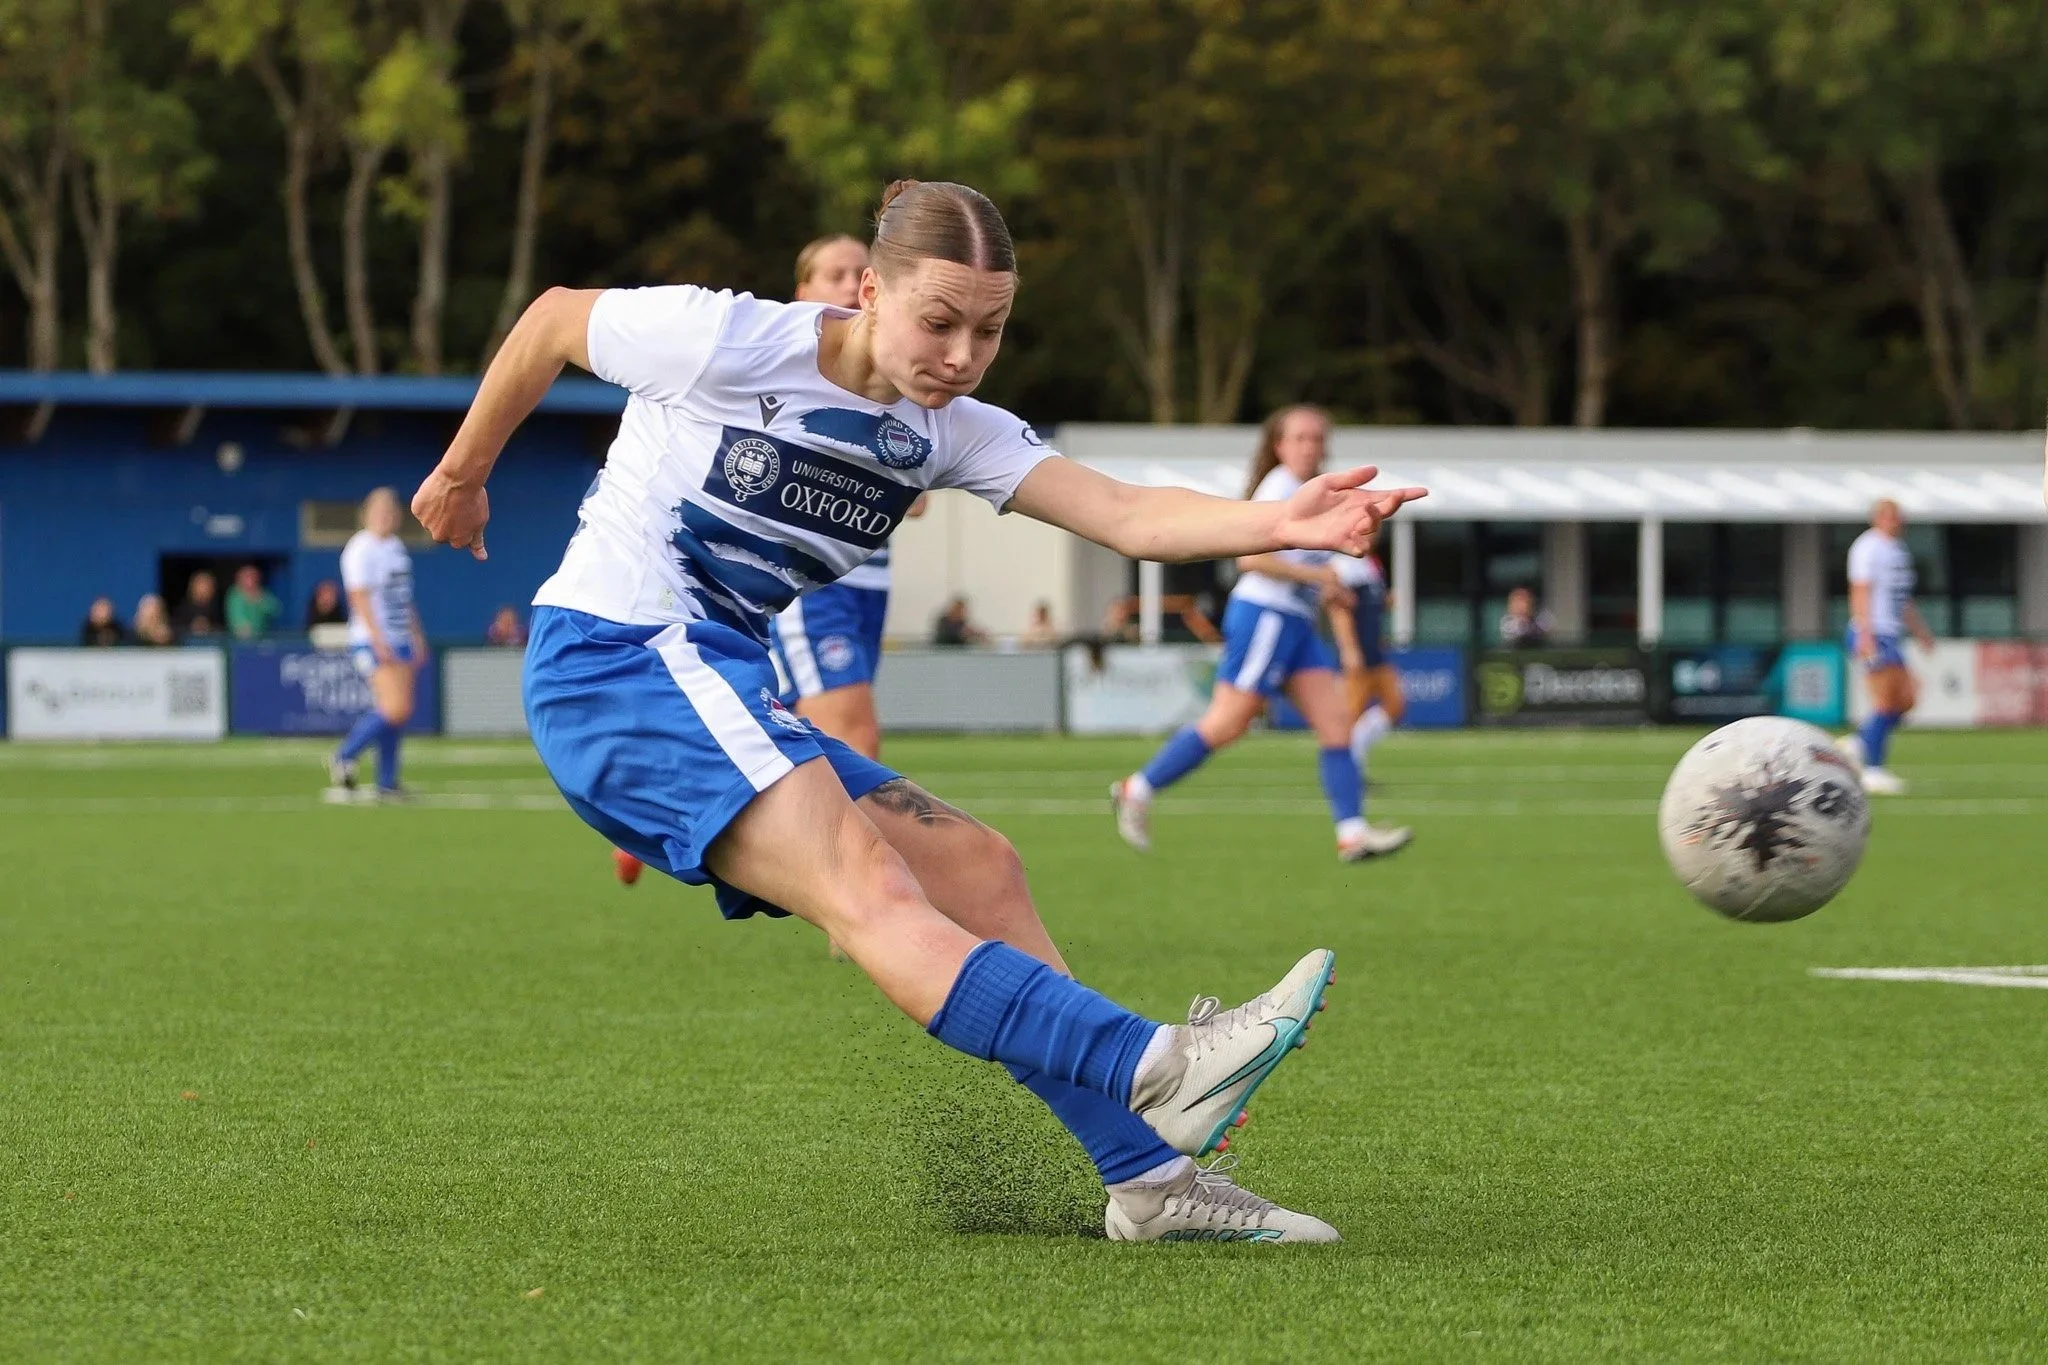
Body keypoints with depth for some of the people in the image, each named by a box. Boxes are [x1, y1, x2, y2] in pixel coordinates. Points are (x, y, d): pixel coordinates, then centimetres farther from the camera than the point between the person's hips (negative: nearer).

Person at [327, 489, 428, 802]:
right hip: (374, 643, -9)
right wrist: (378, 641, -22)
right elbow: (360, 598, -16)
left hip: (400, 642, 9)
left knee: (398, 712, 4)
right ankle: (343, 759, -3)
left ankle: (387, 784, 8)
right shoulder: (361, 549, -10)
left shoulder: (396, 547, 17)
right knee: (395, 709, -17)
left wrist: (417, 638, 23)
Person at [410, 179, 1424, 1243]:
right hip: (611, 661, -9)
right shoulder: (730, 344, -11)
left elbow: (1125, 516, -7)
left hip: (728, 693, 9)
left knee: (978, 872, -1)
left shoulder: (950, 431, 6)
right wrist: (463, 471, 18)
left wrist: (1281, 523, -24)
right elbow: (553, 320, 5)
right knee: (868, 892, -26)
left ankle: (1148, 1173, -3)